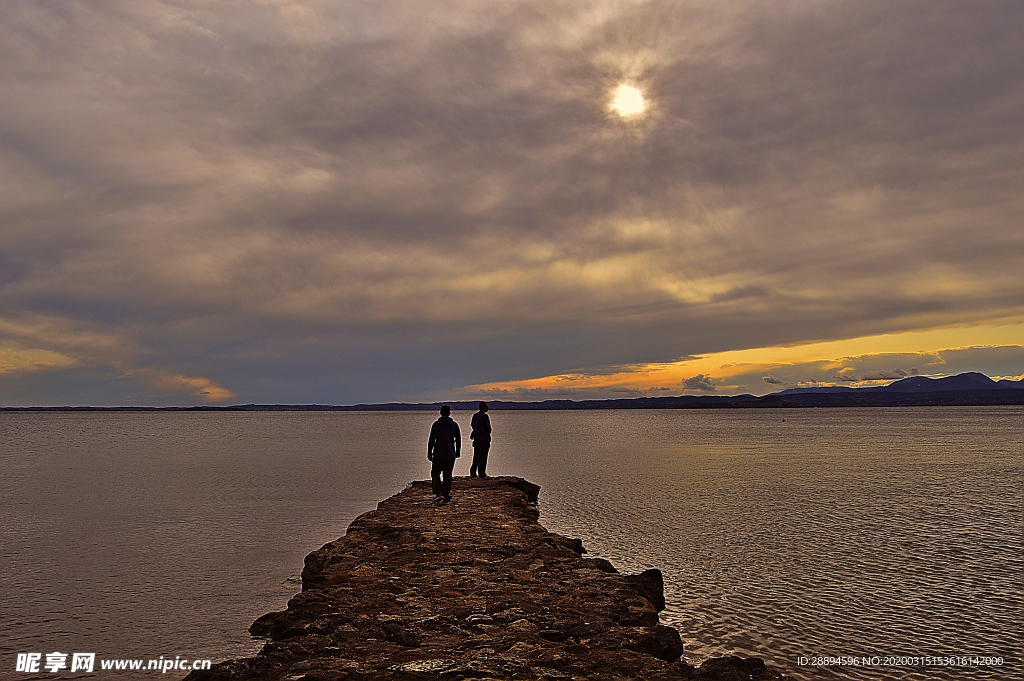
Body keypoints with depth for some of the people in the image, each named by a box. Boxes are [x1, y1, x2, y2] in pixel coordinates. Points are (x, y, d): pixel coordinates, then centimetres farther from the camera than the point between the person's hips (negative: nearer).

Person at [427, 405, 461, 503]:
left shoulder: (436, 424, -6)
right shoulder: (454, 425, 1)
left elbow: (431, 440, -8)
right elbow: (458, 440, 7)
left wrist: (429, 454, -1)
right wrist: (458, 453, 18)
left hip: (438, 455, -2)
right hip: (450, 455, 2)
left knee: (435, 473, 13)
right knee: (447, 476, 8)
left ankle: (438, 493, -4)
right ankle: (446, 498, 8)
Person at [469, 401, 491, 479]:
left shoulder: (474, 416, 12)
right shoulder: (485, 416, -12)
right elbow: (489, 428, -10)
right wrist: (488, 434, 9)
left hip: (476, 439, 7)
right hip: (484, 439, -7)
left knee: (476, 457, 11)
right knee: (483, 458, -2)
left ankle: (473, 473, 11)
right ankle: (482, 473, 0)